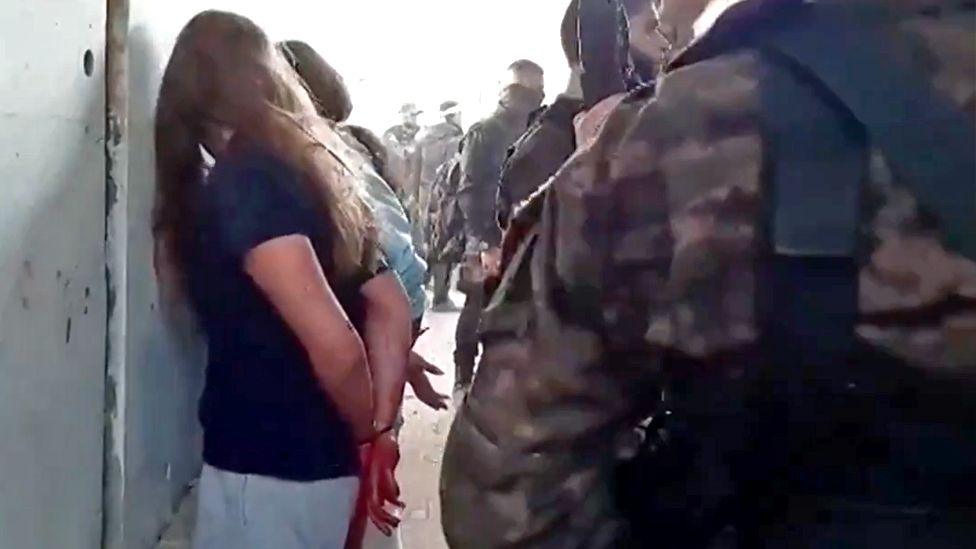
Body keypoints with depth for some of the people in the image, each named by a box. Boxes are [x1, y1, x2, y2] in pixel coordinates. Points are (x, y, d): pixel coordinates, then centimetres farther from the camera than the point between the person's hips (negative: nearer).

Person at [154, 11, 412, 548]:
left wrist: (364, 432, -7)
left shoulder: (239, 182, -16)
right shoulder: (309, 167, 8)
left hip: (266, 468, -8)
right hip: (320, 461, 8)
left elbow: (335, 346, -25)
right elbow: (390, 307, 7)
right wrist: (379, 433, 2)